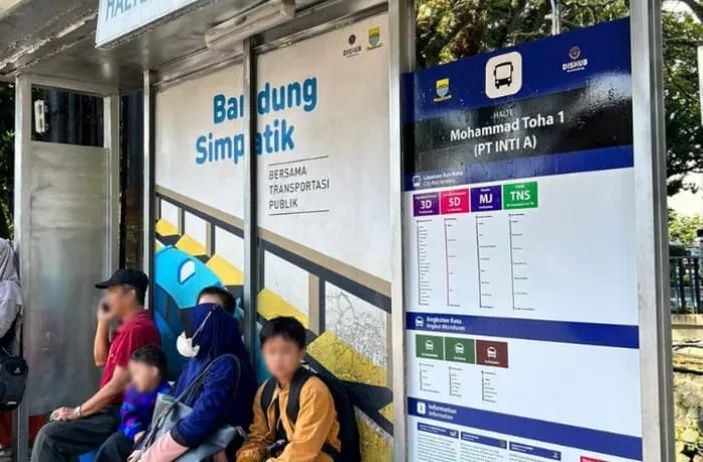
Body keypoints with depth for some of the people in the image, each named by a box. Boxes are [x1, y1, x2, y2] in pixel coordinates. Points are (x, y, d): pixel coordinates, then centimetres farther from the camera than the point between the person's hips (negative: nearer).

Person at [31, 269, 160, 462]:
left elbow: (117, 385, -21)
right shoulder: (130, 325, 14)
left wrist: (77, 411, -12)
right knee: (55, 427, 15)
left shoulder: (136, 328, -21)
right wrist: (103, 322, 8)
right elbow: (101, 359, 20)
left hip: (121, 416, -11)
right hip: (114, 410, 11)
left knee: (49, 436, -14)